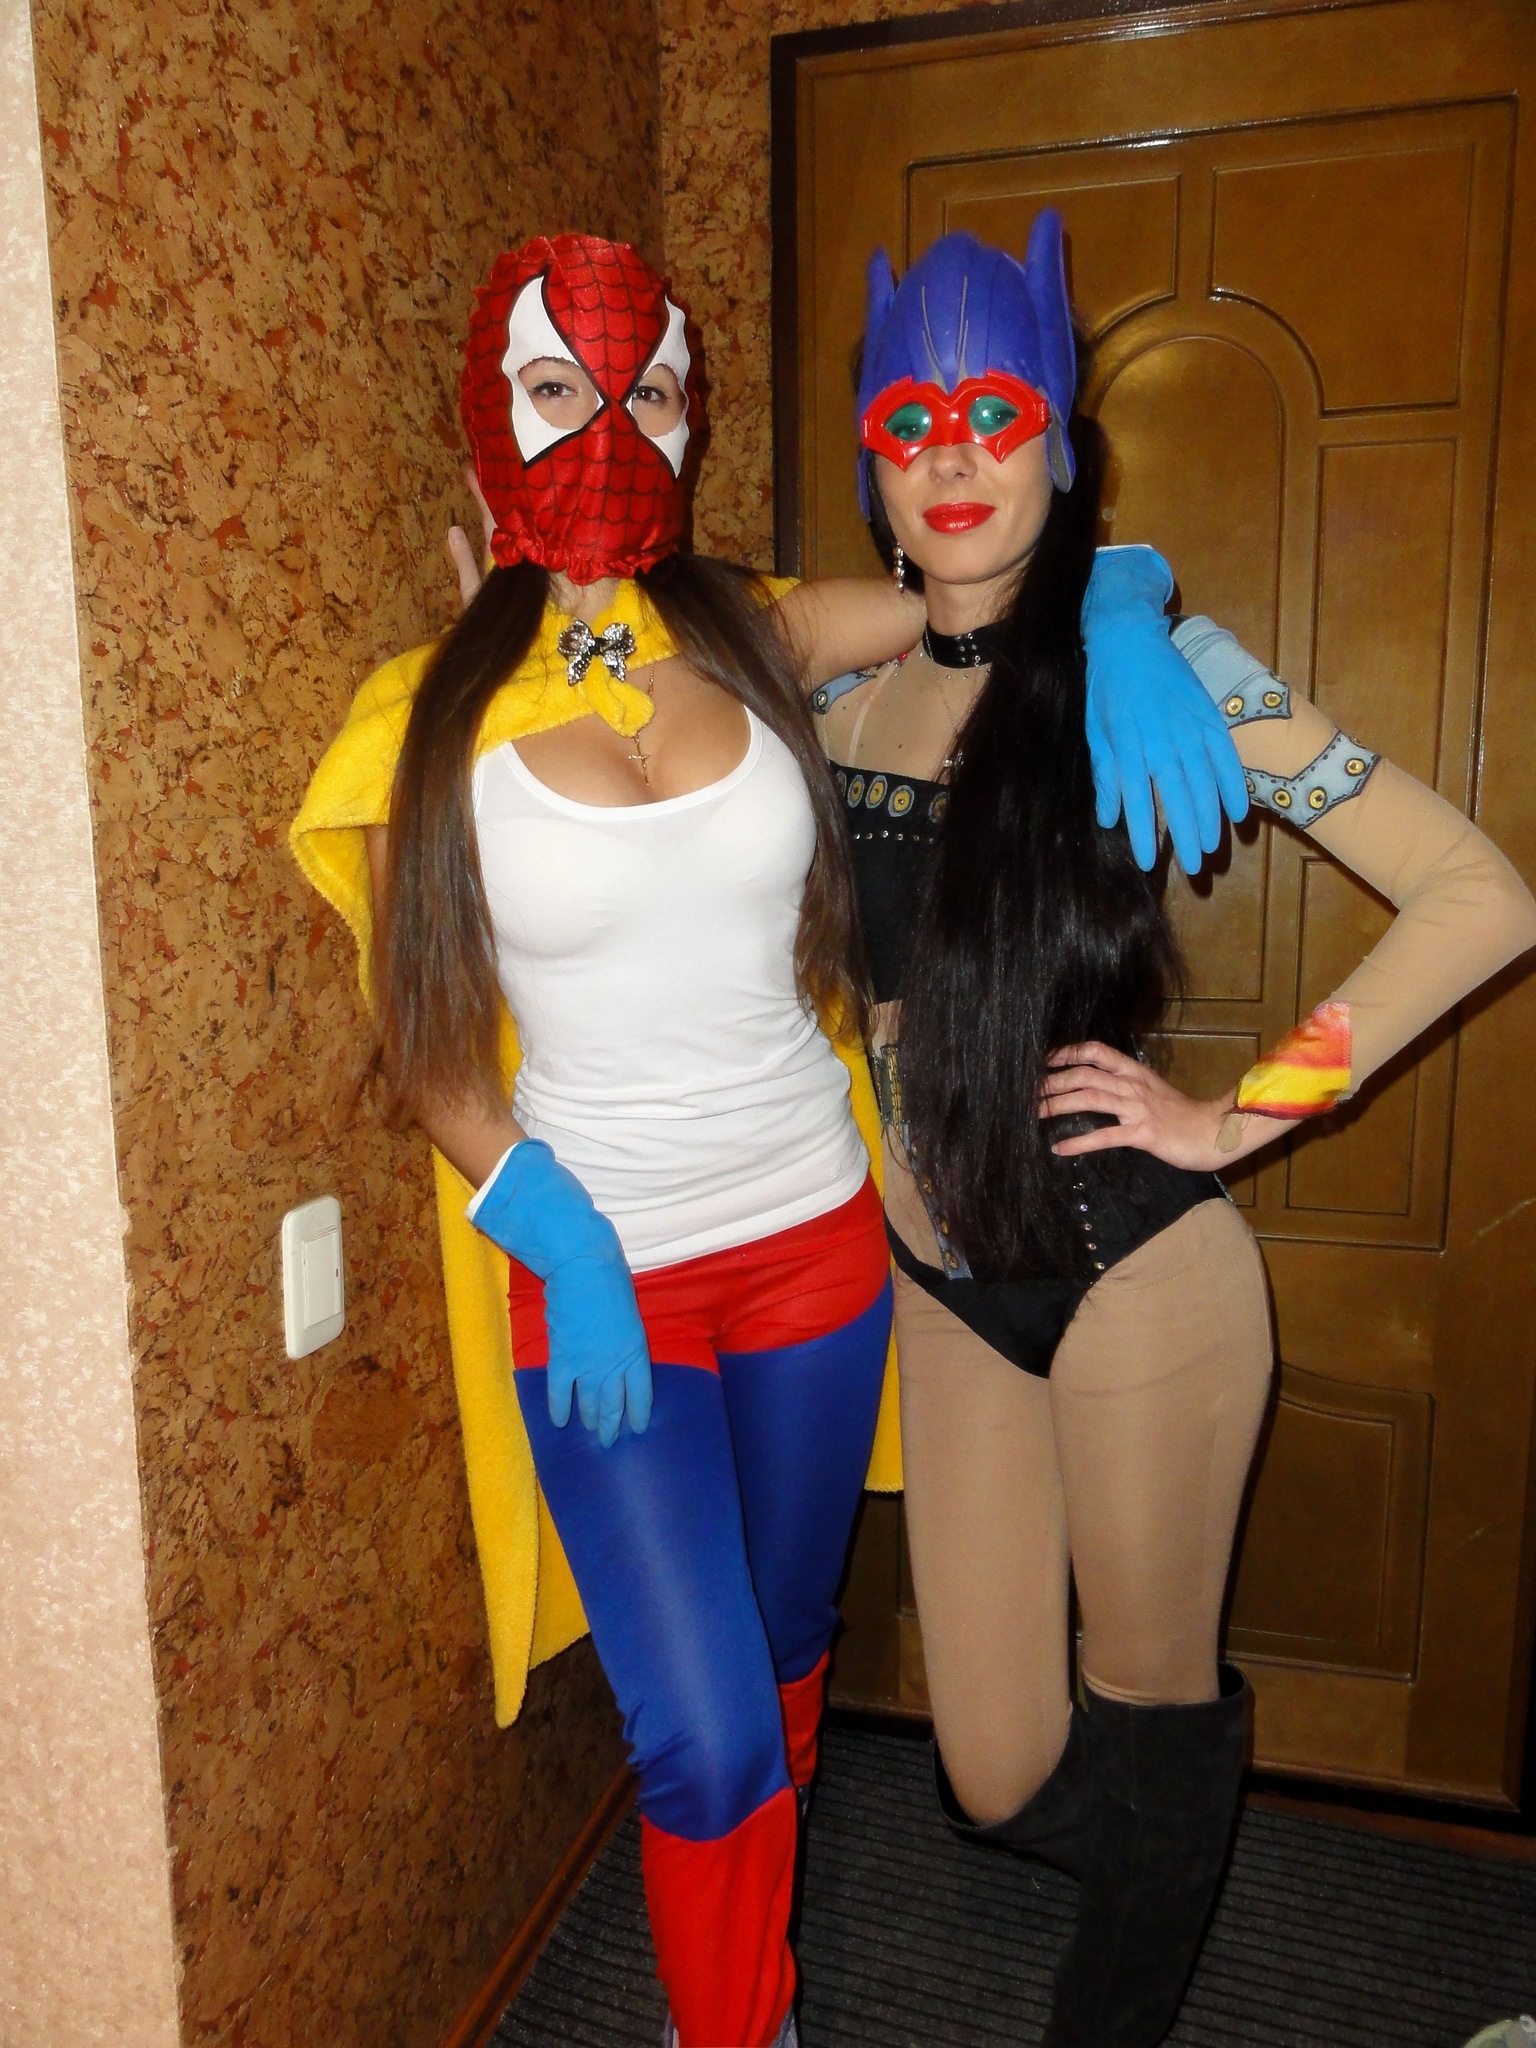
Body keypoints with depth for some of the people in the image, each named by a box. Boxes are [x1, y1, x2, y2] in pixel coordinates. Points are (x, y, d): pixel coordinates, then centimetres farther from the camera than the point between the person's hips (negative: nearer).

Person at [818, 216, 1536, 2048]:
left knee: (1149, 1711, 14)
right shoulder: (846, 699, 6)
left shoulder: (1153, 664, -7)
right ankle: (1181, 1832, 48)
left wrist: (1238, 1116, -12)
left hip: (1133, 1266, -4)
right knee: (997, 1776, 13)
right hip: (939, 1279, 4)